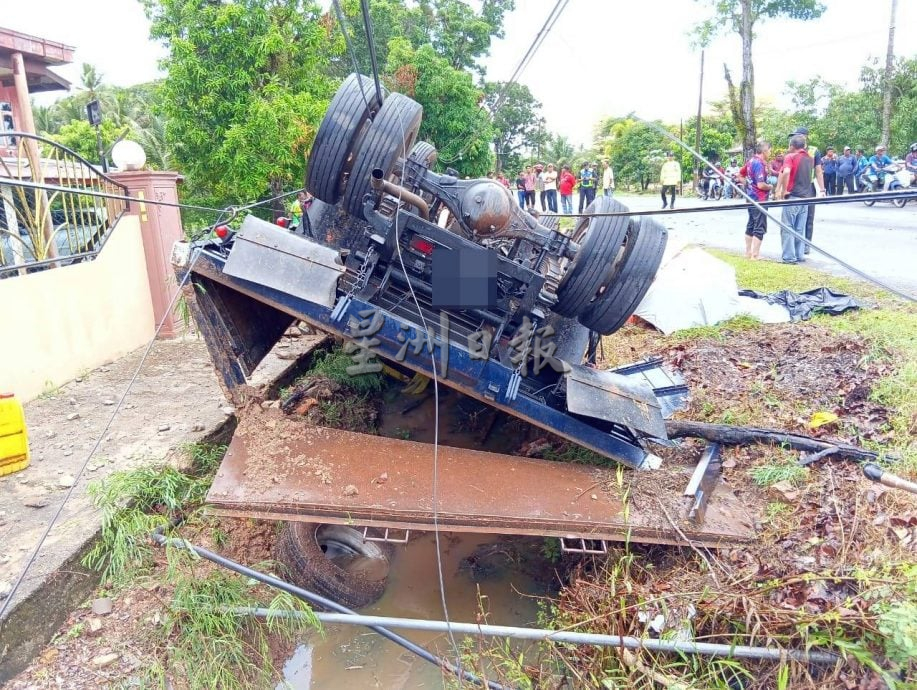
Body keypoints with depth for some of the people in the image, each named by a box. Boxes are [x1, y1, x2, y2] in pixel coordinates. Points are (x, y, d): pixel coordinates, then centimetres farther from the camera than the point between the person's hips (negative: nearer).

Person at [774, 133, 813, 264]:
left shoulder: (790, 157, -6)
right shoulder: (810, 159, 14)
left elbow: (786, 172, -24)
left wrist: (783, 191, -16)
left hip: (793, 196, -6)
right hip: (806, 197, 6)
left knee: (787, 228, -1)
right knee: (800, 229, 13)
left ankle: (789, 257, -4)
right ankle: (800, 255, 15)